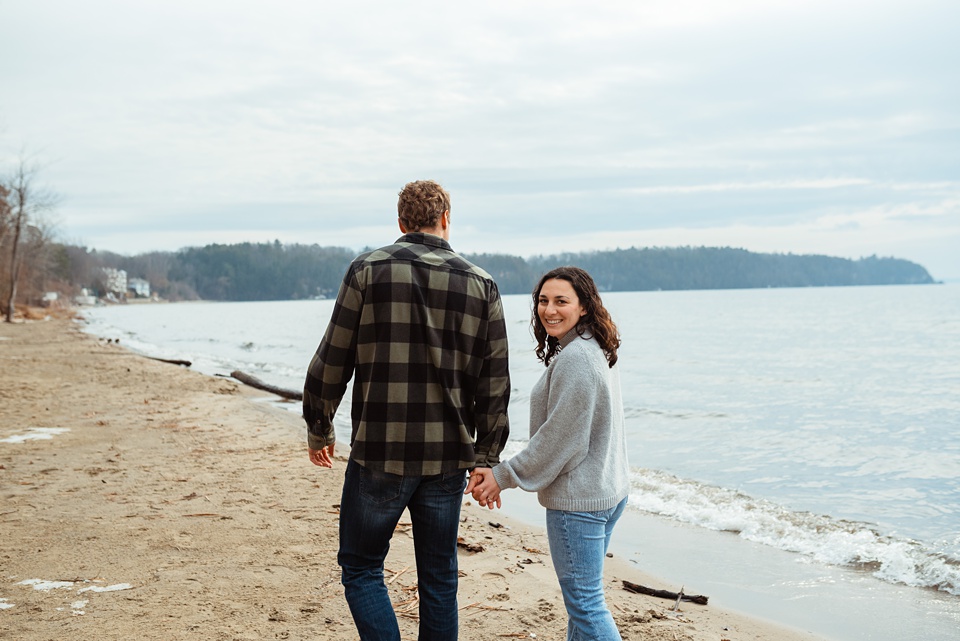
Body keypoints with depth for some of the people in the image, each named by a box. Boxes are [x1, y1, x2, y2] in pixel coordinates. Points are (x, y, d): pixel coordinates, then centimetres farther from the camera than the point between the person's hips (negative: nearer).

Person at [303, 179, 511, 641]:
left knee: (360, 568, 11)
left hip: (379, 452, -3)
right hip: (447, 457, 3)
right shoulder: (480, 284, 4)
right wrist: (486, 457, 12)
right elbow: (495, 382, 5)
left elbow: (332, 360, -2)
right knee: (438, 577, 14)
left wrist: (319, 429, 12)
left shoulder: (369, 270, -3)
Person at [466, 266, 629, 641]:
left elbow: (560, 438, -20)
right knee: (582, 597, 19)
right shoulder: (597, 351, 12)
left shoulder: (574, 357, -20)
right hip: (608, 491, 10)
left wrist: (504, 476, -12)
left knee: (585, 603, -3)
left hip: (578, 501, -10)